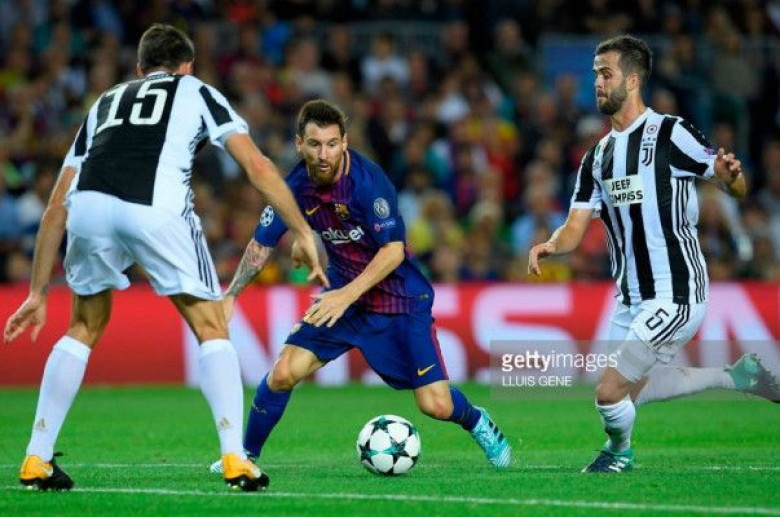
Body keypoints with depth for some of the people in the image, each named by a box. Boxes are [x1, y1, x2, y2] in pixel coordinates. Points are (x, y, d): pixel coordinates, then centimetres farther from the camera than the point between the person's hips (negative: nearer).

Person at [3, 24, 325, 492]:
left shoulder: (106, 102, 37)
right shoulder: (197, 92, 29)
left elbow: (57, 208, 33)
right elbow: (258, 166, 14)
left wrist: (39, 293, 37)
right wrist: (303, 233, 19)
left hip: (89, 207, 3)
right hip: (156, 209, -3)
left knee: (85, 329, 26)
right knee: (212, 329, 15)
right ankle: (235, 460, 3)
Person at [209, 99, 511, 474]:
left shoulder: (368, 180, -24)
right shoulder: (296, 187, -9)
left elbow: (393, 251, -24)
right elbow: (261, 245, 3)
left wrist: (347, 295, -30)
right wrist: (230, 296, -5)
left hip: (399, 297, -4)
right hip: (341, 294, 4)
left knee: (436, 404, -10)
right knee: (284, 373, -13)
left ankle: (477, 422, 25)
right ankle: (246, 455, 9)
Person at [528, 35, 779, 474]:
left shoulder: (670, 133, -11)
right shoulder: (598, 157, 11)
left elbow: (736, 189, -8)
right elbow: (575, 229, 7)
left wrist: (730, 174, -32)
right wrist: (550, 247, -15)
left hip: (676, 295, -9)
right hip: (632, 299, 9)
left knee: (610, 391, -13)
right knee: (632, 390, 20)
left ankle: (619, 452, 20)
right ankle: (737, 375, 32)